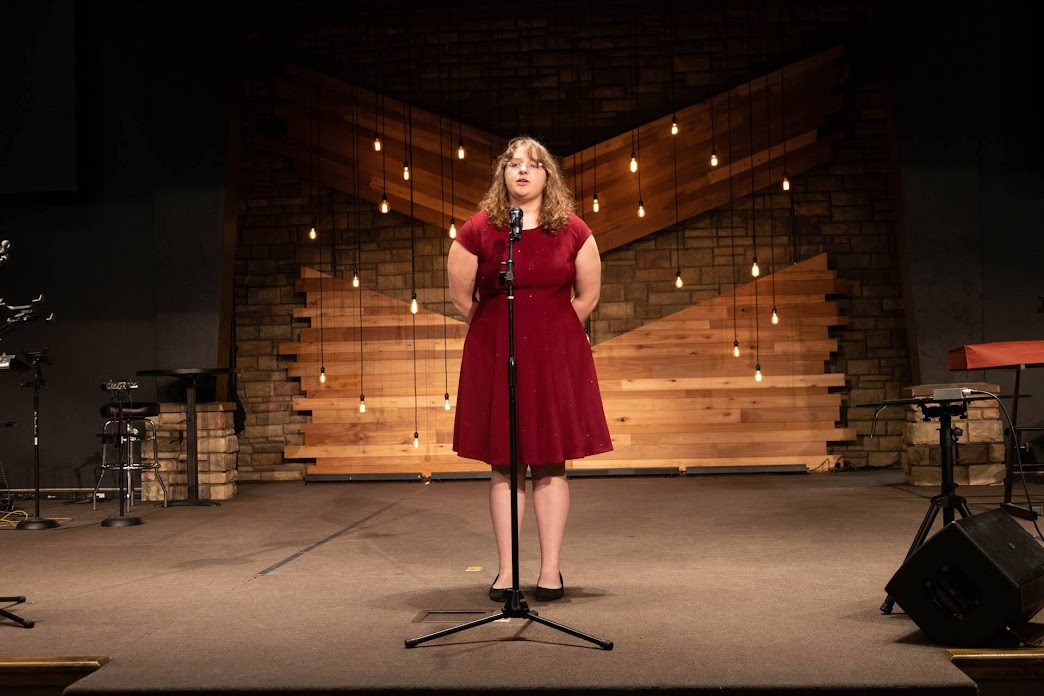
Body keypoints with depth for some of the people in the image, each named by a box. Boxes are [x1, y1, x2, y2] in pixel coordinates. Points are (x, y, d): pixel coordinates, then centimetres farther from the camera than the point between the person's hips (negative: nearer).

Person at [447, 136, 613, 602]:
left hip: (556, 354, 0)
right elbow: (461, 297, 6)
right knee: (503, 464, 3)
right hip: (493, 355, 0)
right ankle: (506, 570, 12)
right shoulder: (478, 230, -1)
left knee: (550, 463, 3)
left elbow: (588, 296, 10)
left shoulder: (573, 231, 2)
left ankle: (551, 570, 11)